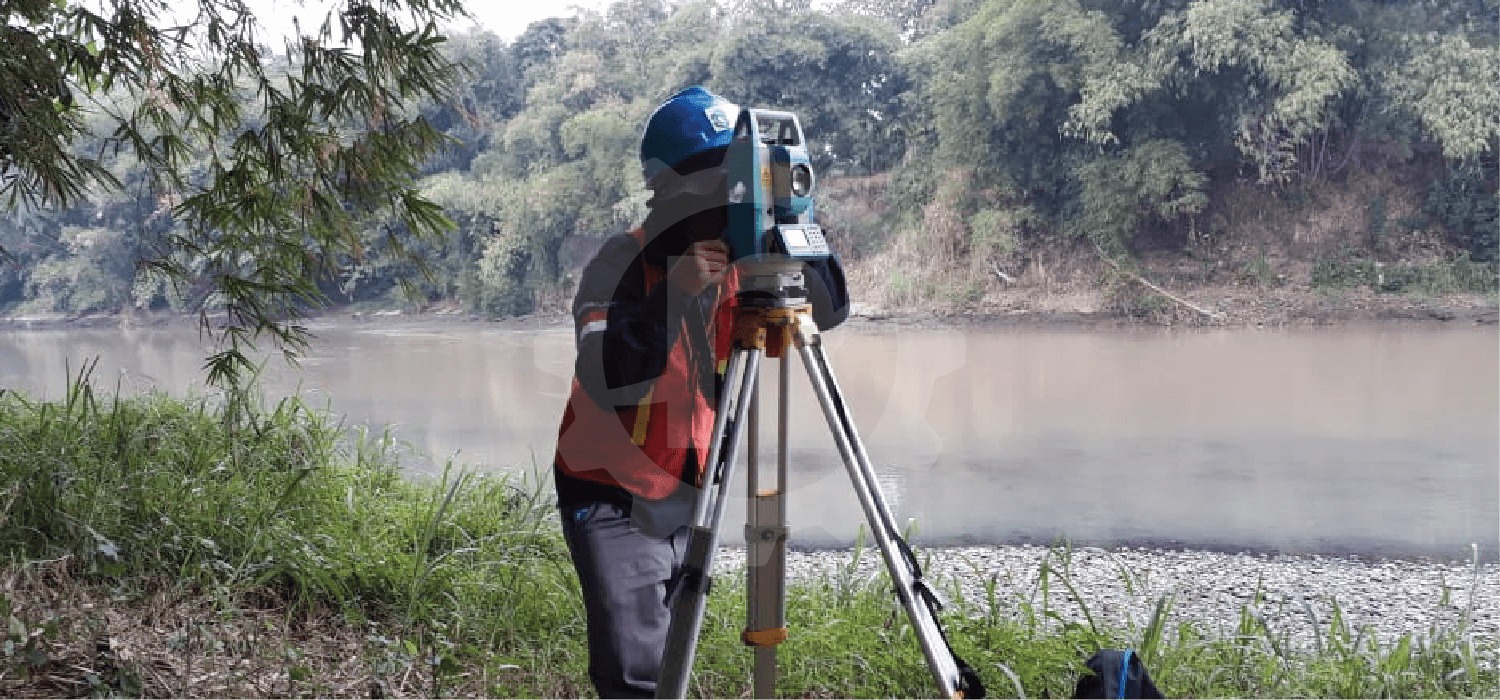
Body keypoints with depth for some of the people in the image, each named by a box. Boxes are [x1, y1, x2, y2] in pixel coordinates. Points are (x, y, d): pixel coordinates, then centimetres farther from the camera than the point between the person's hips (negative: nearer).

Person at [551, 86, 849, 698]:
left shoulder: (739, 261, -3)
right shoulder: (622, 262, -19)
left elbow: (830, 311, -5)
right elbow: (606, 379, -33)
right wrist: (674, 291, -41)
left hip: (689, 496, 6)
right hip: (612, 498, -6)